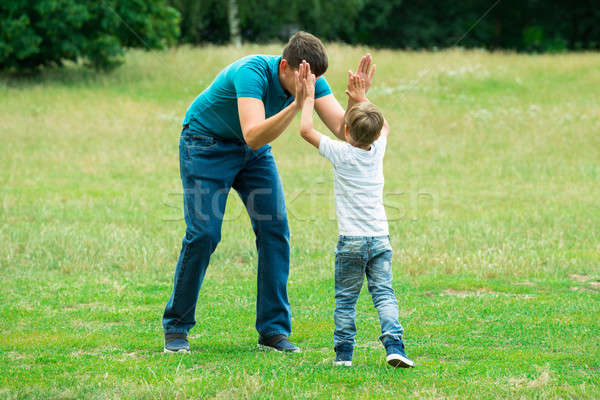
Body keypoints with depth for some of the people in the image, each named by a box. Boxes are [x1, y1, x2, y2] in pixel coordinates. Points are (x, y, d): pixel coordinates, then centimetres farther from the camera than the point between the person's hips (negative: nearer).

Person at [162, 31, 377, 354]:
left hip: (253, 148, 6)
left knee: (274, 229, -7)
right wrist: (296, 105, -56)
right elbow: (253, 136, -47)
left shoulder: (311, 80, -17)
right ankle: (176, 327, 1)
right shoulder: (252, 72, -36)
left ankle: (274, 330, -1)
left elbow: (342, 129, -23)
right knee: (203, 233, -14)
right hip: (205, 143, -6)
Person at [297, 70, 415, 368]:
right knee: (383, 293, 2)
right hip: (380, 238, 3)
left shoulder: (341, 153, -8)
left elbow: (305, 130, -4)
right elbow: (383, 128, 26)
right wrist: (362, 101, 26)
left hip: (351, 240, -3)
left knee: (346, 298, 7)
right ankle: (394, 346, -13)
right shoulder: (377, 151, 3)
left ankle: (343, 352, 8)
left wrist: (309, 97, 5)